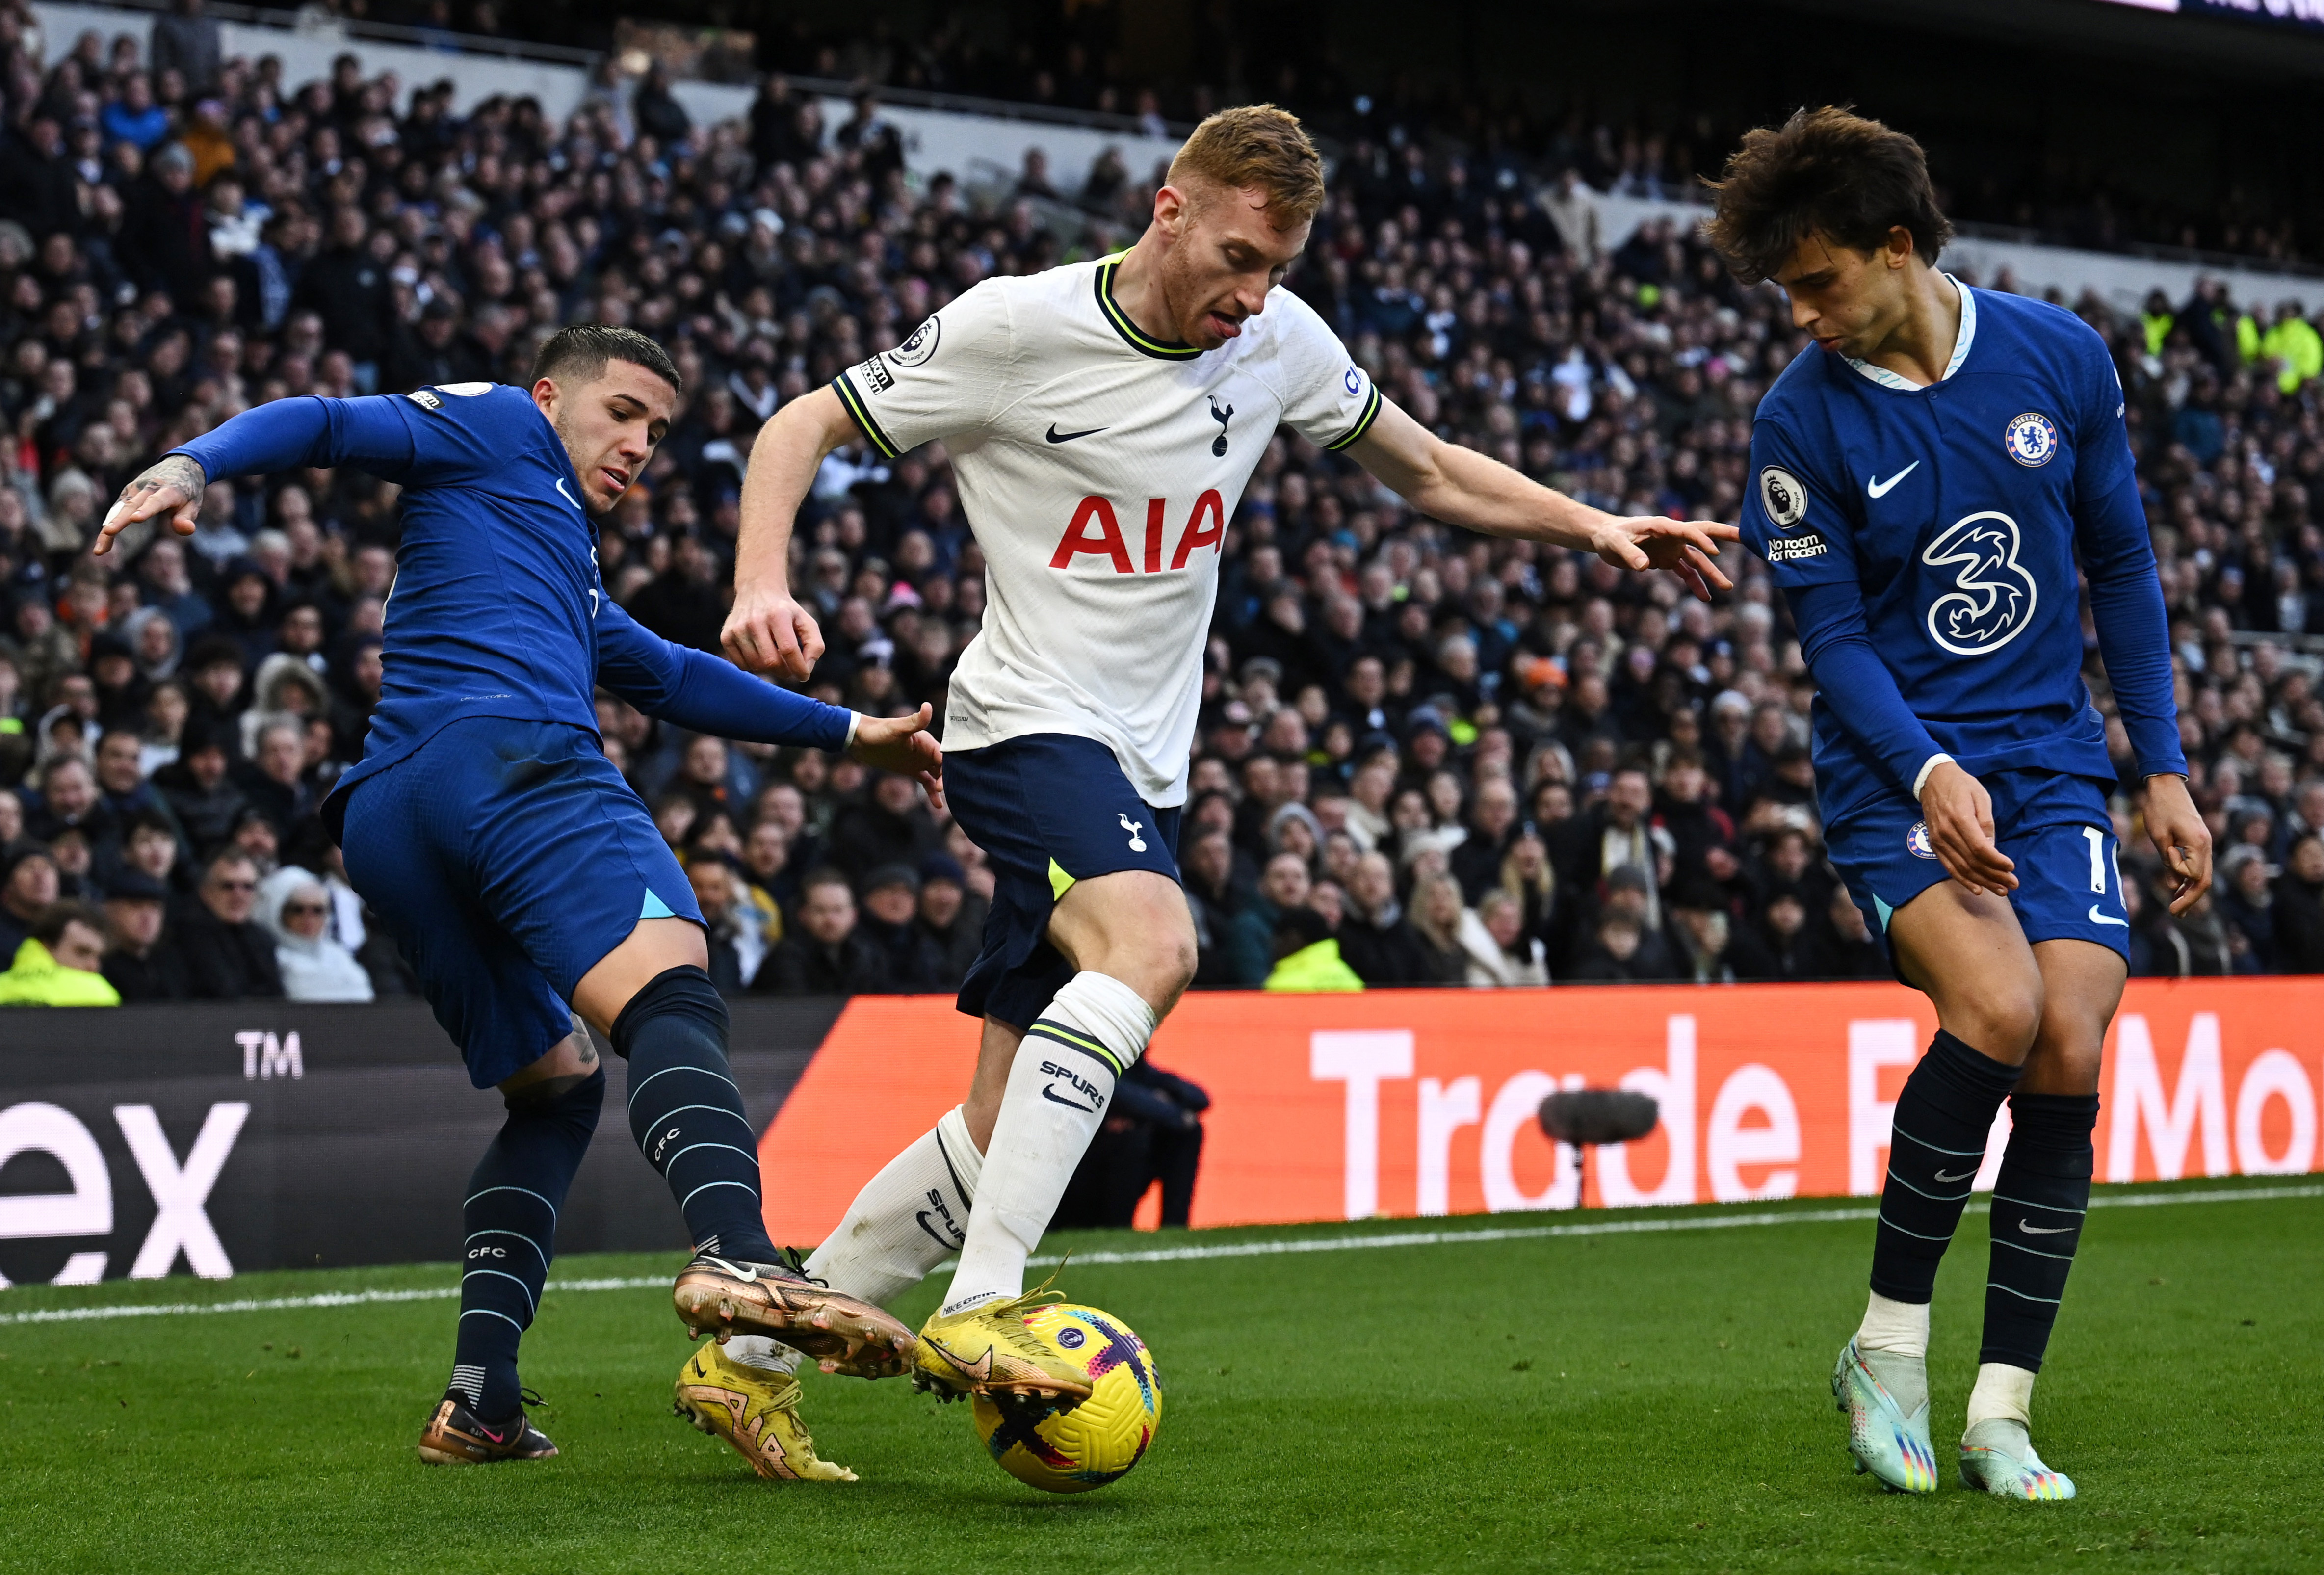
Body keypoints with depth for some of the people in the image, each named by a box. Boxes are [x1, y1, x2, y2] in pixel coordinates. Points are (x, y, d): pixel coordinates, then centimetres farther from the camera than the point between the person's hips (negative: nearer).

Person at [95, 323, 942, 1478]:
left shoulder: (571, 577, 43)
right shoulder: (498, 430, 19)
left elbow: (677, 681, 50)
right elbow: (323, 425, 6)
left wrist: (849, 732, 51)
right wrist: (196, 465, -13)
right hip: (508, 756, -10)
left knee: (555, 1087, 18)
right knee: (670, 992, -27)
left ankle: (479, 1396, 2)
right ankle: (735, 1254, -54)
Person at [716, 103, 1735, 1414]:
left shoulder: (1281, 342, 4)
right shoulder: (1017, 327, -11)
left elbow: (1430, 472, 19)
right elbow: (803, 427, -4)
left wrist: (1595, 527, 7)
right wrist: (764, 584, -21)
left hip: (1146, 766, 6)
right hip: (1030, 724, -6)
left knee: (1003, 1131, 4)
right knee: (1152, 945, -35)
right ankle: (981, 1307, -35)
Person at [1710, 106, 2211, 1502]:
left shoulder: (2060, 357, 0)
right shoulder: (1804, 419, -7)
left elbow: (2122, 566, 10)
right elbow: (1834, 641, -6)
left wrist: (2166, 772, 8)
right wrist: (1929, 772, -23)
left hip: (2055, 765, 3)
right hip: (1900, 772, -3)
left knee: (2070, 1050, -15)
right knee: (1997, 1006, -27)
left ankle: (2002, 1411, -3)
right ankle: (1889, 1346, -10)